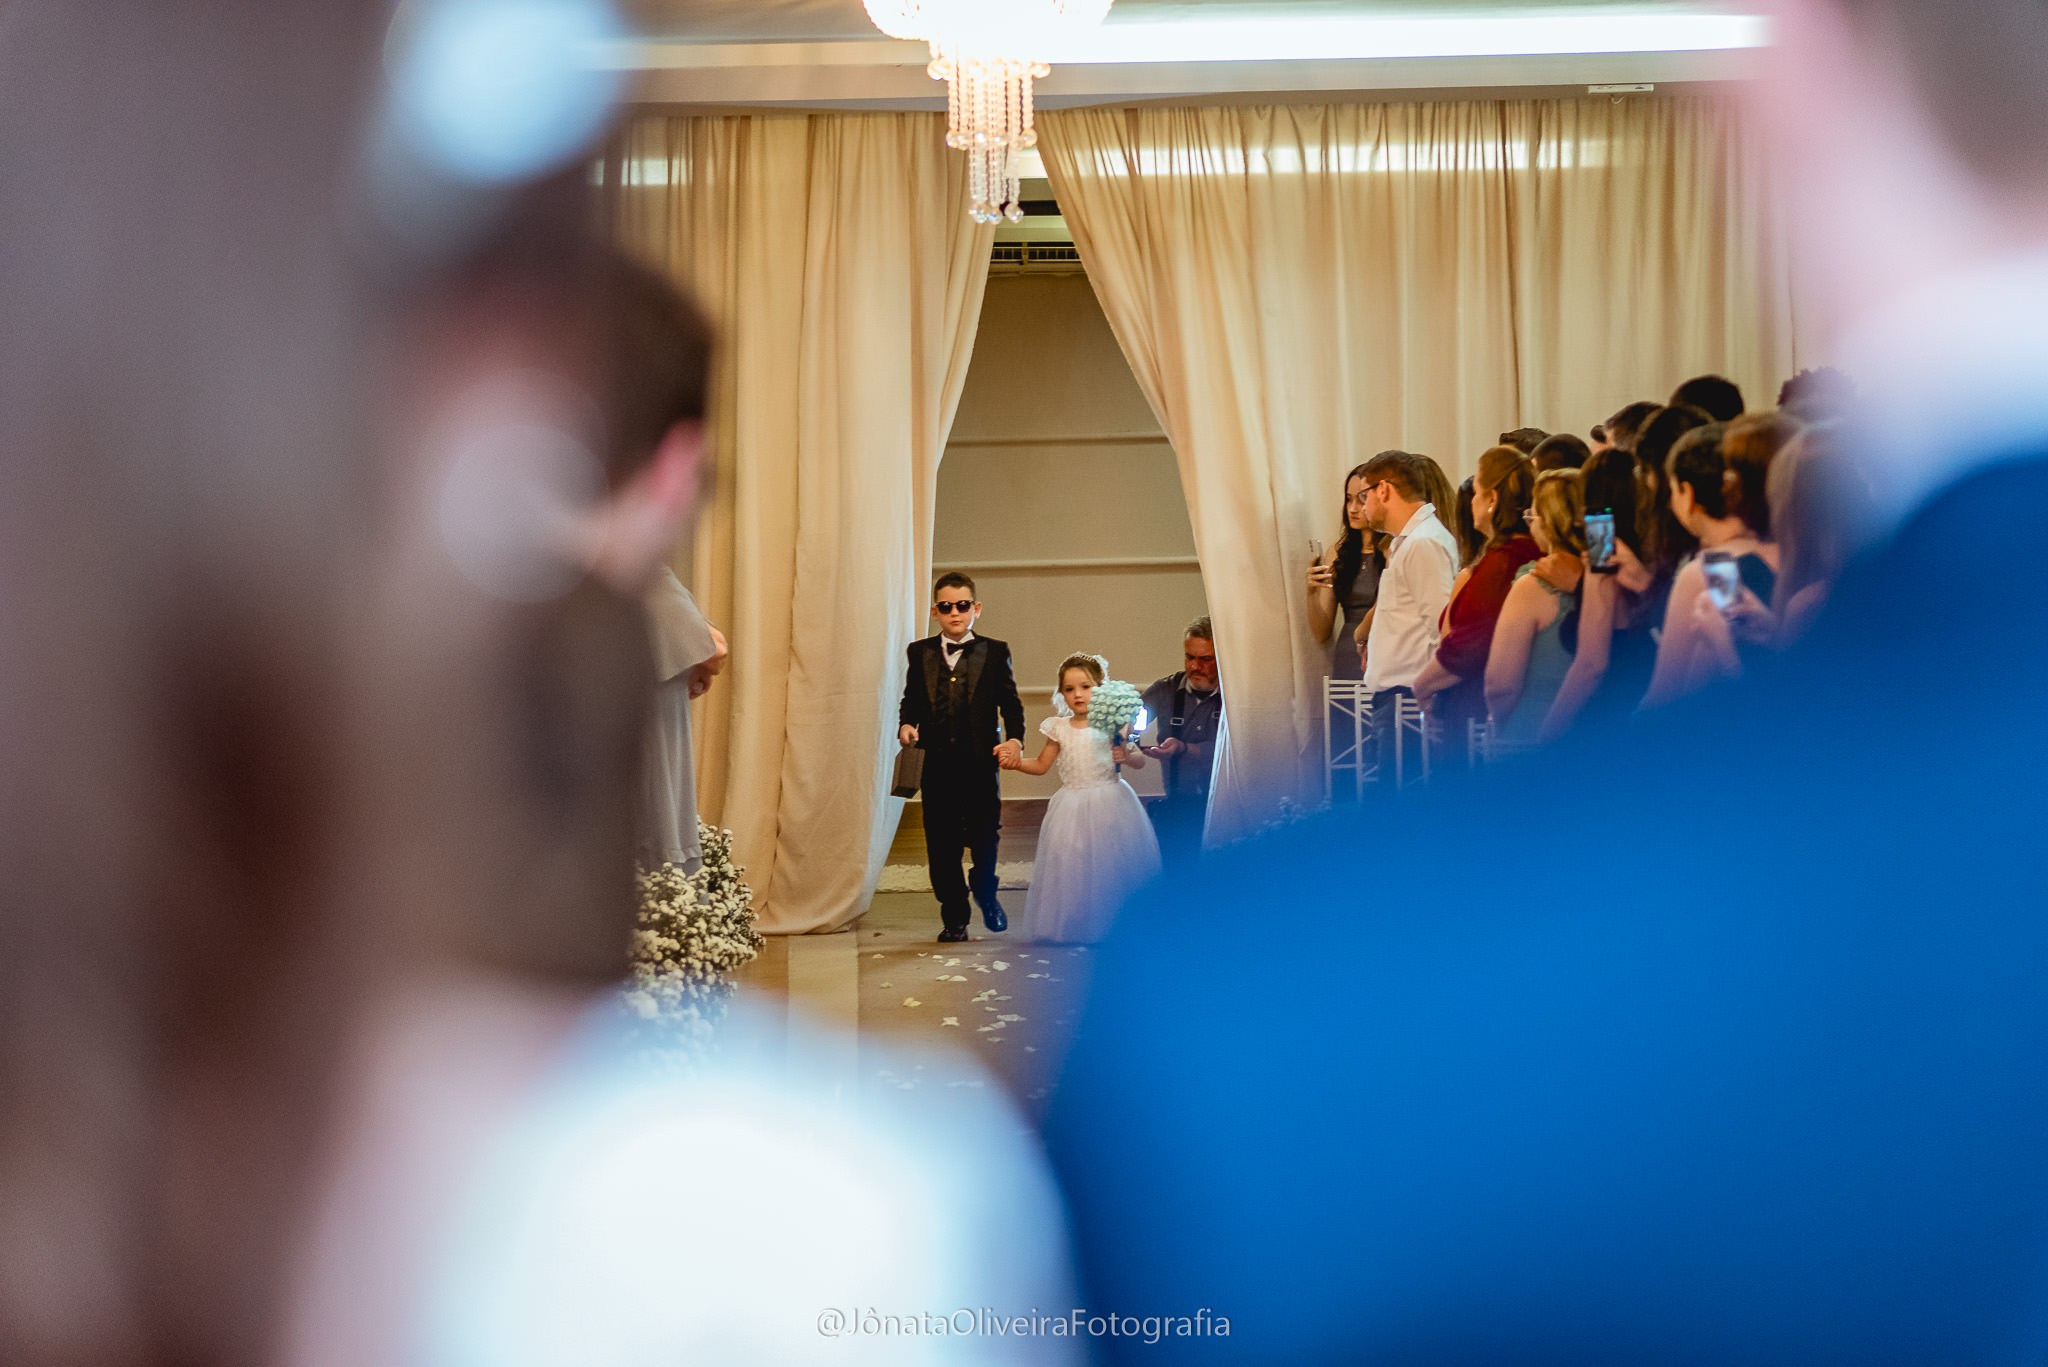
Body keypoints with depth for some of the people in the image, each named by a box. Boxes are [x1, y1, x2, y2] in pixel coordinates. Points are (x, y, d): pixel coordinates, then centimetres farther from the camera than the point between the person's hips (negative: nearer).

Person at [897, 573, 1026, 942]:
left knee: (985, 837, 3)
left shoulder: (995, 652, 4)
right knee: (942, 845, 3)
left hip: (981, 763, -1)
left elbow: (1010, 703, 3)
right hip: (936, 765, 1)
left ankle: (985, 892, 34)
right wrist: (906, 725, -9)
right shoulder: (920, 653, 9)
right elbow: (911, 700, 11)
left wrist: (1015, 739, -12)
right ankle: (954, 919, 15)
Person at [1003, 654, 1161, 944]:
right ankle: (1074, 927, 14)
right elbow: (1041, 765, 13)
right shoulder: (1059, 728, 5)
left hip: (1110, 803, -3)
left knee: (1110, 863, -3)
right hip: (1073, 807, 3)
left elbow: (1140, 761, 1)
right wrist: (1017, 763, -4)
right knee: (1072, 864, 2)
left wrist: (1126, 756, -21)